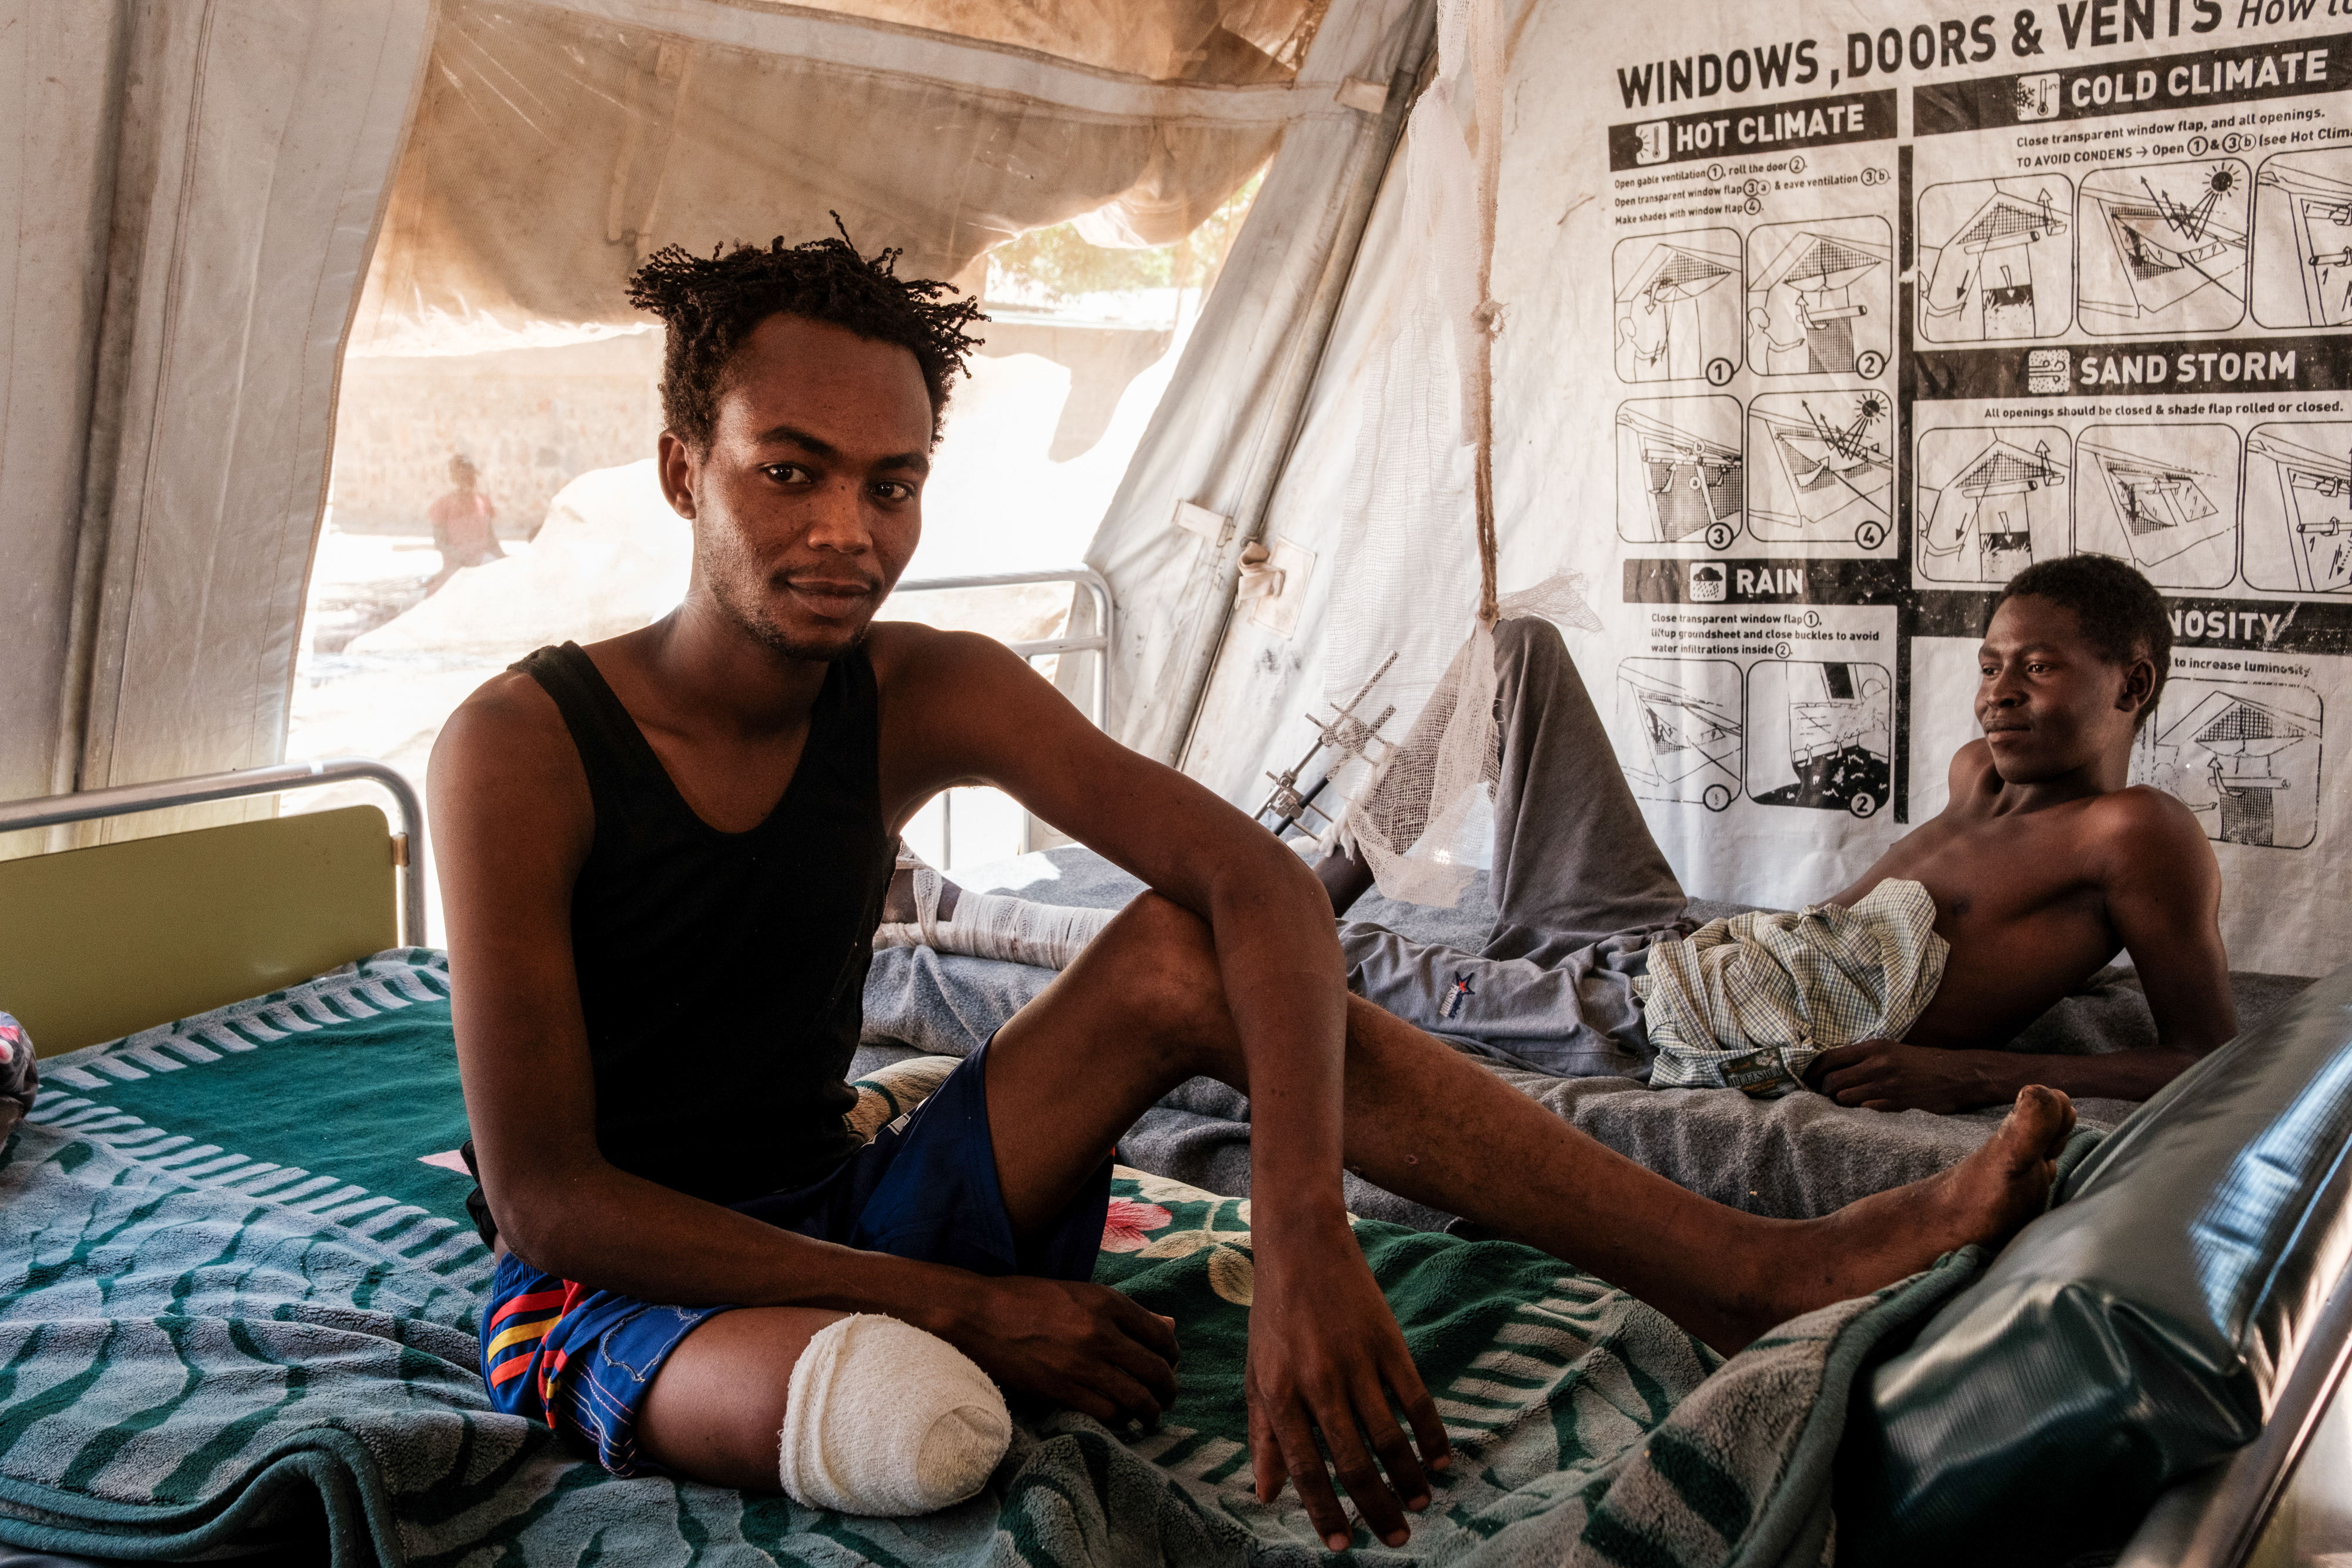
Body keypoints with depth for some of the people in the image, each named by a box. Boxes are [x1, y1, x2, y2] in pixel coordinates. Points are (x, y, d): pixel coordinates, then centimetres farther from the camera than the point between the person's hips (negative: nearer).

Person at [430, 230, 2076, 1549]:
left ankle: (1760, 1271, -19)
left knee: (1181, 952, -18)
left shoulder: (923, 693, -7)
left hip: (847, 1223, 4)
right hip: (617, 1289, -4)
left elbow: (1254, 880, -18)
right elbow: (545, 1196, -20)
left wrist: (1306, 1236, -35)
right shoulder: (522, 746, -19)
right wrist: (965, 1302, -23)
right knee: (917, 1416, -42)